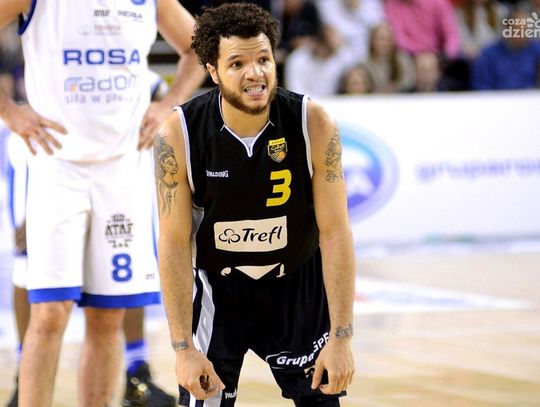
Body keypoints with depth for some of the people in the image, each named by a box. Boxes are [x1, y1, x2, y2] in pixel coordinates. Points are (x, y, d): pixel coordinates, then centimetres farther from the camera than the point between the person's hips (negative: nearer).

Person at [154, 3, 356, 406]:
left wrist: (341, 338, -18)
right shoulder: (179, 135, -22)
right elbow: (174, 244, -16)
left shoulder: (314, 125, -21)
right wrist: (184, 348, -18)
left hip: (298, 285, 1)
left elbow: (335, 232, -16)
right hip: (215, 287, -1)